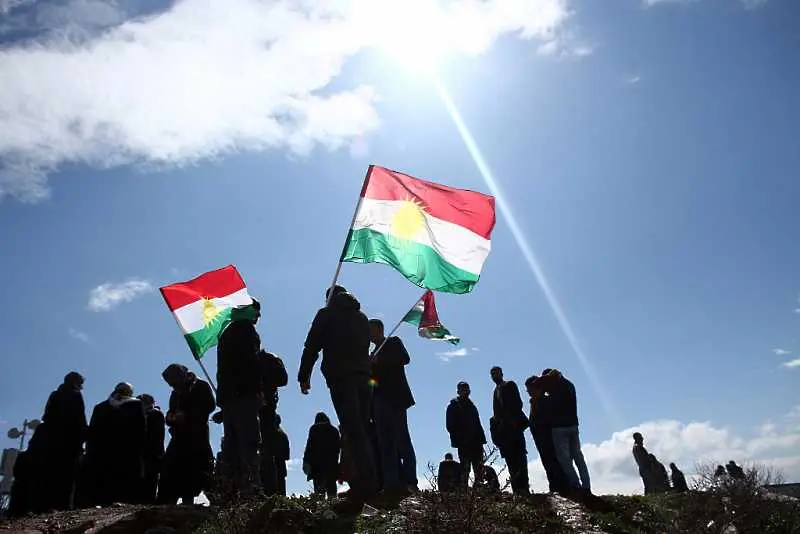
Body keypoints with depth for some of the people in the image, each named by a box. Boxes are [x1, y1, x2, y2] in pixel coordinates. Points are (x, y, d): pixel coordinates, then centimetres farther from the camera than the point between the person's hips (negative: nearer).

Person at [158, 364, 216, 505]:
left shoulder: (201, 387, 5)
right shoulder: (175, 393, 24)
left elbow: (209, 406, -7)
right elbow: (170, 416, 22)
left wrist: (186, 415, -12)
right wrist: (172, 417, -3)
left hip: (197, 438, -6)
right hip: (179, 438, 6)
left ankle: (188, 503, -7)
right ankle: (164, 505, -5)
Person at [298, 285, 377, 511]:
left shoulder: (326, 314, 6)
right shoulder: (362, 317, 23)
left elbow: (311, 346, 0)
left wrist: (304, 376, 4)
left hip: (340, 378, -5)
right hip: (363, 377, 6)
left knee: (354, 432, -14)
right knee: (361, 431, 9)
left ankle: (365, 485, -24)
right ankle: (367, 483, 6)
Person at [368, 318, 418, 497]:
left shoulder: (393, 342, 7)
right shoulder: (375, 353, 26)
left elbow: (405, 358, -11)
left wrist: (379, 362, -15)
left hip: (394, 398, -7)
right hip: (379, 402, 7)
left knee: (402, 440, -9)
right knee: (385, 444, 1)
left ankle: (409, 482, -8)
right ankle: (391, 484, 0)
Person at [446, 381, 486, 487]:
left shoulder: (472, 406, 20)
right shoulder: (453, 406, 3)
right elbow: (451, 426, -3)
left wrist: (481, 440, 9)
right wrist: (457, 440, -12)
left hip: (476, 442, 6)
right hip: (463, 444, -6)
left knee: (478, 468, 1)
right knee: (465, 468, -8)